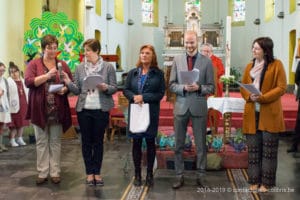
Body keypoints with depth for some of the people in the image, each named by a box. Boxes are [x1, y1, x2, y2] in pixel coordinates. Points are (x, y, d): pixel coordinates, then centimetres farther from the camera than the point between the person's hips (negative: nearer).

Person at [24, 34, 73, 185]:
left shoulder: (62, 64, 9)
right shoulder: (34, 64, 2)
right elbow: (28, 82, -11)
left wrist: (65, 89, -13)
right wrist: (47, 75, -21)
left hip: (57, 110, 1)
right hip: (39, 110, -1)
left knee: (55, 142, 7)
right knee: (41, 142, 6)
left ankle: (55, 172, 15)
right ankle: (42, 173, 13)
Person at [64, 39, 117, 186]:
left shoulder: (108, 67, -2)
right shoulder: (80, 68, 4)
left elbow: (114, 88, -2)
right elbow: (77, 90, 2)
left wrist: (105, 88, -22)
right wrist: (68, 82, -16)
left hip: (101, 110, -2)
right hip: (84, 110, 2)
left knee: (98, 141, 8)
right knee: (86, 141, 7)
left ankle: (97, 172, 20)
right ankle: (89, 172, 19)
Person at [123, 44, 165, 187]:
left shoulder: (158, 73, -1)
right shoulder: (132, 73, 8)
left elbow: (161, 93, -6)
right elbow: (125, 90, 6)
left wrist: (144, 97, -16)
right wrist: (134, 97, -14)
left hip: (151, 112, -2)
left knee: (150, 142, 6)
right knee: (136, 142, 5)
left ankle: (149, 174, 17)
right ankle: (137, 174, 16)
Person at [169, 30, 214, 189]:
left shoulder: (207, 62, -1)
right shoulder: (177, 60, 5)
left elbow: (211, 87, 0)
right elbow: (171, 85, 3)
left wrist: (199, 88, -19)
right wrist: (184, 88, -15)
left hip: (199, 107, -2)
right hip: (181, 106, 2)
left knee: (200, 144, 6)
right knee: (178, 144, 7)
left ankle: (200, 176, 19)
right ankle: (179, 176, 19)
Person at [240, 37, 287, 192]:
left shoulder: (276, 65, -3)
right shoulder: (249, 66, 12)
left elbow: (281, 87, -7)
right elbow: (243, 87, 12)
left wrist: (263, 97, -18)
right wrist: (249, 97, -9)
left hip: (270, 114, -4)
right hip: (252, 112, 4)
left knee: (268, 149, 1)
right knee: (253, 148, 7)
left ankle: (266, 182, 11)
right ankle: (254, 180, 17)